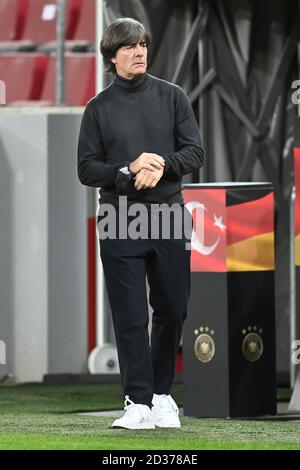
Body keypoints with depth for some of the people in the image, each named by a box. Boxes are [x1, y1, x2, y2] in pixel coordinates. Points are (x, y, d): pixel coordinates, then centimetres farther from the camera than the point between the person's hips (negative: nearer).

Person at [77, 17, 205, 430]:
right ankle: (138, 402, -1)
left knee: (172, 310, 5)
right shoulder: (98, 108, 5)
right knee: (130, 317, -3)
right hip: (120, 222, -1)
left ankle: (162, 393, 20)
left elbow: (195, 152, 3)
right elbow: (86, 169, 1)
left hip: (168, 216, 1)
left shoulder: (172, 97, 7)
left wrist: (162, 165, -15)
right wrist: (128, 171, -15)